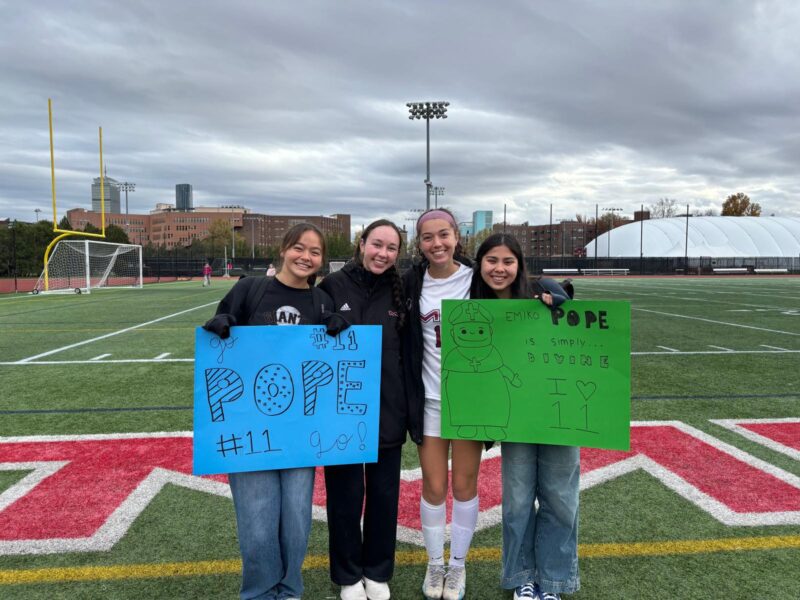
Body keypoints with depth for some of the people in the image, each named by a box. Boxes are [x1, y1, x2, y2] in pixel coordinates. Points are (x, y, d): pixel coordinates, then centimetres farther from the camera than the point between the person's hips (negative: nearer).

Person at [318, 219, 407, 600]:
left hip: (387, 411, 3)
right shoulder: (333, 286, -7)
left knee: (384, 494, 15)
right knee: (345, 495, 12)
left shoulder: (400, 292, 1)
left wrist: (409, 403, 1)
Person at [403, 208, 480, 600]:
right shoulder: (410, 284, -3)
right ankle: (434, 563, 32)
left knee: (465, 485, 10)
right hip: (428, 400, 1)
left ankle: (458, 564, 32)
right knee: (434, 487, 9)